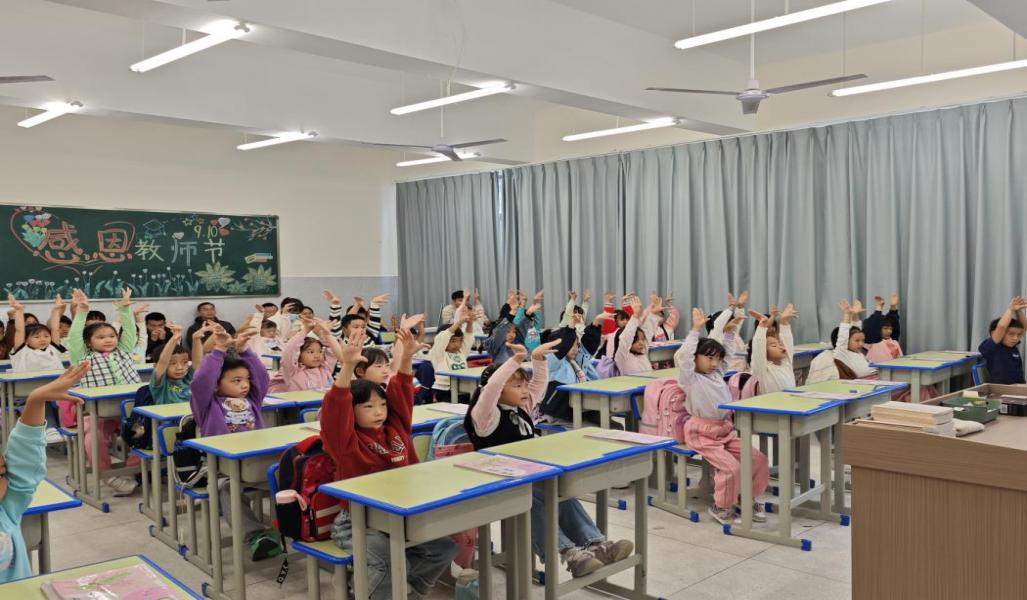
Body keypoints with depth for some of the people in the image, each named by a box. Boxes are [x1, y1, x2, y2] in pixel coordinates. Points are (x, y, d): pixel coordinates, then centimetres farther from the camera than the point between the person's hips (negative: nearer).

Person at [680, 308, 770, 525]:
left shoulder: (718, 374, 13)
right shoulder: (690, 379, -8)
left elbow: (727, 351, 24)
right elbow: (685, 355, -24)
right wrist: (696, 329, -27)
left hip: (726, 431, 8)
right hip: (703, 435, -8)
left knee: (759, 459, -3)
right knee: (732, 467, -22)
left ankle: (749, 498, 18)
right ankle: (721, 506, 2)